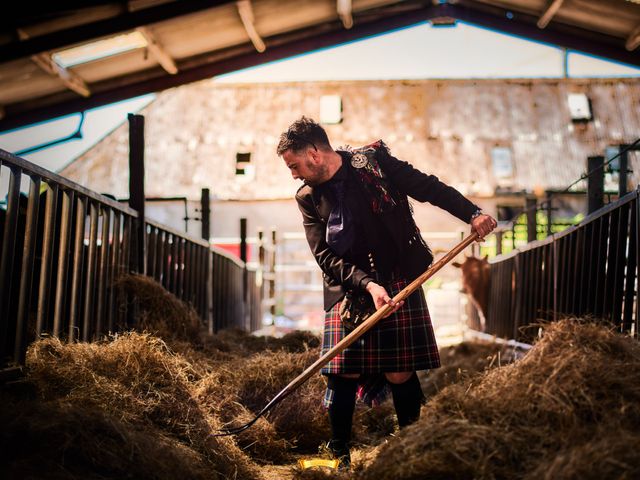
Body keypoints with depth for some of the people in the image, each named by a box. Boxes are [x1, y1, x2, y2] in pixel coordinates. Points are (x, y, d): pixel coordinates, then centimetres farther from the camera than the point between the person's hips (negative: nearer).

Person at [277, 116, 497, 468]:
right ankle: (339, 456, 14)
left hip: (398, 283, -2)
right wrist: (367, 285, -18)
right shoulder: (308, 198, 2)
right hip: (348, 289, 2)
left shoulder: (374, 161, -4)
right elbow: (325, 255, -5)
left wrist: (472, 213, -10)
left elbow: (429, 188, 1)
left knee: (400, 374, -3)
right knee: (343, 375, -2)